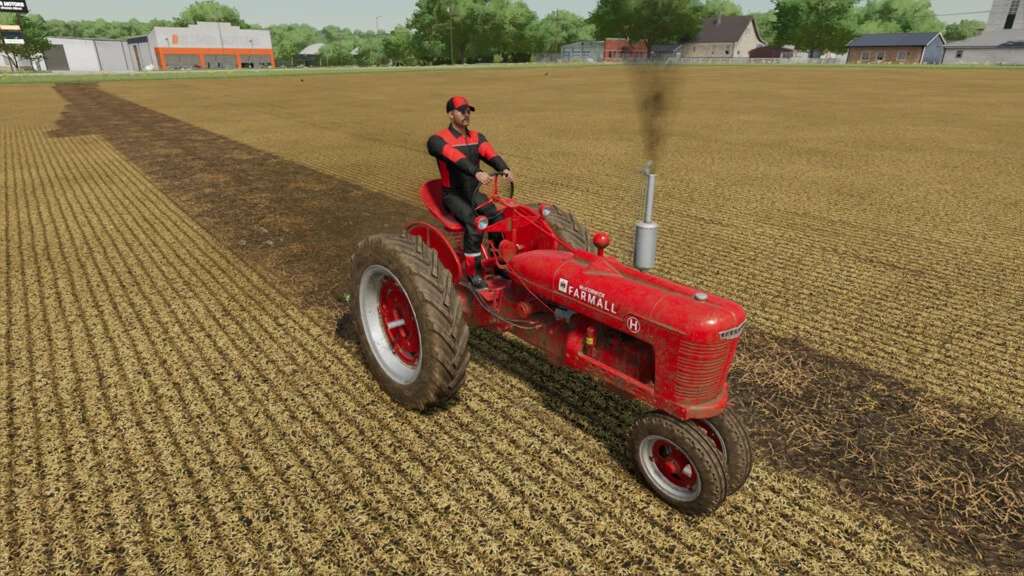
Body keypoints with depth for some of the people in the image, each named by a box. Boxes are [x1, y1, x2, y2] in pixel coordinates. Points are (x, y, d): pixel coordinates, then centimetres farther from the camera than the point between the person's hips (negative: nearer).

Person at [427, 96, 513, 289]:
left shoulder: (477, 138, 8)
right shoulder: (438, 140, -9)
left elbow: (490, 154, -13)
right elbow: (456, 159, -30)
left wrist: (504, 169, -34)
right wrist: (476, 172, -46)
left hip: (474, 192, 5)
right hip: (453, 194, -5)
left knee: (498, 219, -18)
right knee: (473, 223, -30)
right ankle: (473, 271, -21)